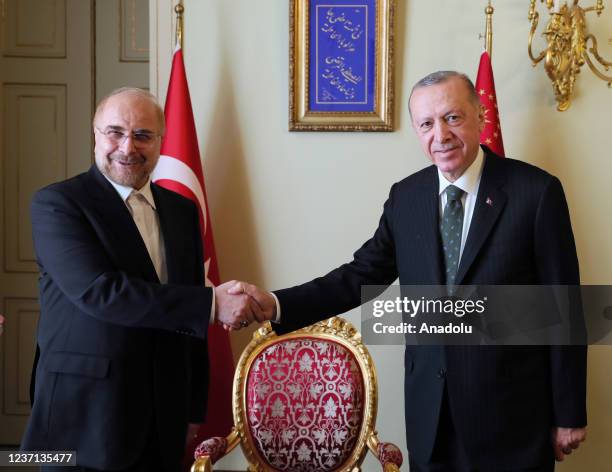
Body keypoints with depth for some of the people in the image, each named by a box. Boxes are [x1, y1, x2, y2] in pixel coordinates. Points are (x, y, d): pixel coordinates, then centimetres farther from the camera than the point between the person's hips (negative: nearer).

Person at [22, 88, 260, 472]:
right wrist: (213, 302, -25)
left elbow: (191, 320, 12)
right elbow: (97, 289, -23)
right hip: (85, 419, -5)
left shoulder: (182, 210, 9)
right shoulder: (57, 204, -8)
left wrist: (194, 408, 11)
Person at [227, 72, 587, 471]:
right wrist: (275, 304, -14)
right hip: (428, 408, 4)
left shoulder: (536, 191, -10)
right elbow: (363, 275, 1)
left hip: (511, 410, -3)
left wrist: (569, 415, -5)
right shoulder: (405, 196, 4)